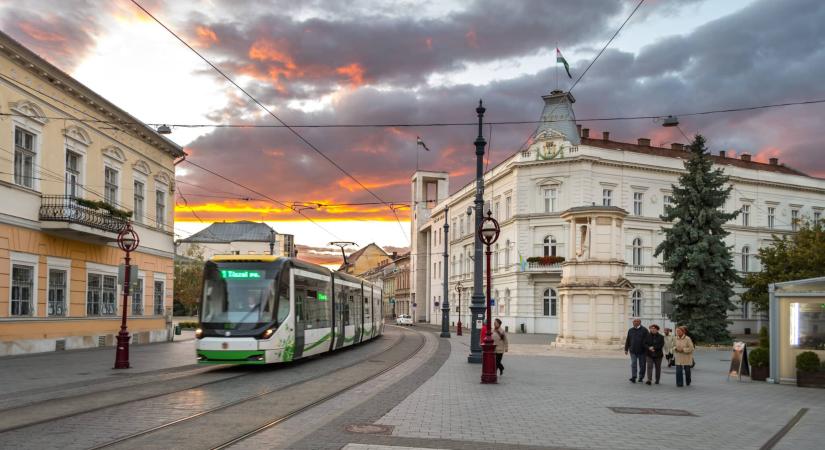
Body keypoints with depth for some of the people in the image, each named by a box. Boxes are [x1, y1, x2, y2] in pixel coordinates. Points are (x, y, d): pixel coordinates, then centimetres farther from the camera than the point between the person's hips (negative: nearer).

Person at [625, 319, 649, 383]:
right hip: (633, 351, 2)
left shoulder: (644, 330, -2)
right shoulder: (630, 330, 9)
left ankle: (641, 377, 21)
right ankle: (633, 377, -9)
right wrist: (626, 349, 11)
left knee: (642, 364, 7)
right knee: (633, 364, -6)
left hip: (642, 351, -2)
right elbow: (627, 341, 14)